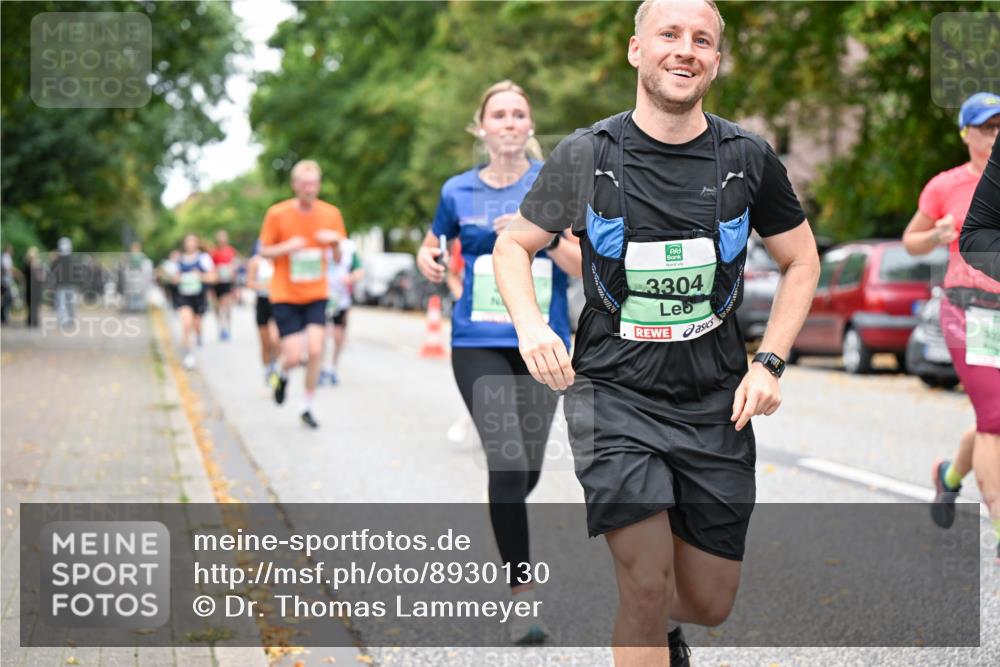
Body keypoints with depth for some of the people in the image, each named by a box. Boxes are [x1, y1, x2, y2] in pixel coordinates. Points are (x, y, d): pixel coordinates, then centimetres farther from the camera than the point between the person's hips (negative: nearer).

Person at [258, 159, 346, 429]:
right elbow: (264, 251, 0)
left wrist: (336, 240, -15)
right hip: (285, 295, -2)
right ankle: (282, 376, 29)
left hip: (316, 295, 2)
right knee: (293, 357, -8)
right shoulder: (277, 214, -8)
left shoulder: (331, 213, -1)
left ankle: (307, 408, 7)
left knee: (315, 351, -11)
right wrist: (287, 247, -20)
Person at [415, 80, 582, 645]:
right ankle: (523, 592, -12)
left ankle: (503, 528, 46)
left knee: (527, 471, 11)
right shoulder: (459, 191, 3)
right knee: (508, 461, -18)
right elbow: (431, 245, 21)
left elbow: (583, 265, -6)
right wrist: (429, 261, -2)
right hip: (479, 344, -1)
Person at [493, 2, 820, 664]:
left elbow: (802, 261, 11)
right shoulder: (586, 154, -6)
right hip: (614, 392, -2)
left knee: (709, 604, 11)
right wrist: (531, 324, -13)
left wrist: (769, 362, -1)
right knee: (648, 585, -16)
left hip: (715, 403, 3)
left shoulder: (748, 157, -2)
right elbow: (514, 243, 7)